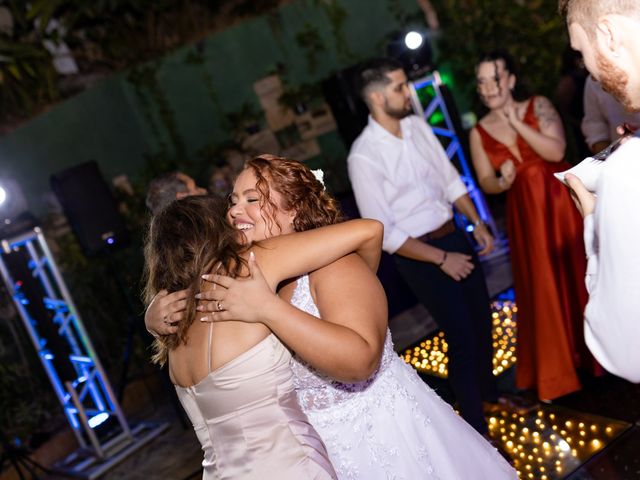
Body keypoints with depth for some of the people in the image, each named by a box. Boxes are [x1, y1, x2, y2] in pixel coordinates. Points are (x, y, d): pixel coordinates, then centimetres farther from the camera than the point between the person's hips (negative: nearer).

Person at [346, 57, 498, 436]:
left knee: (481, 318, 19)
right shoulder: (364, 156, -20)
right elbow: (383, 232, -19)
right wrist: (442, 259, -17)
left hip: (454, 235, 7)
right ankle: (477, 428, 20)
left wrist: (477, 221, 2)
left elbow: (450, 177, 10)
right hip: (419, 253, -7)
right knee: (462, 338, 0)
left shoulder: (418, 125, -1)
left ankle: (489, 390, 47)